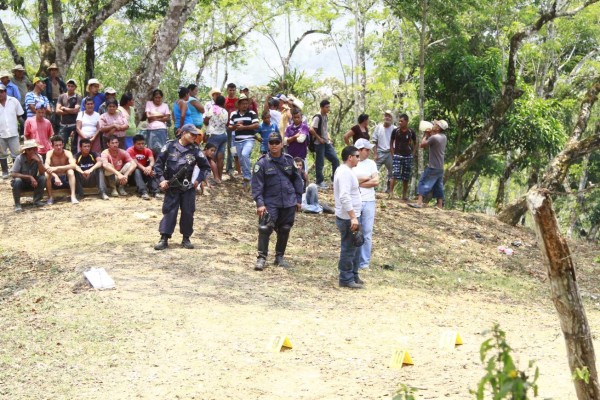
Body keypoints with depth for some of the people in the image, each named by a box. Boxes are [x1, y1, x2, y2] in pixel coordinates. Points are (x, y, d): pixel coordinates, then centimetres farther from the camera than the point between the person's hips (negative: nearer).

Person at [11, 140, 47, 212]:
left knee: (43, 178, -24)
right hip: (21, 183, -3)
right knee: (17, 181, -35)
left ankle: (37, 200, -8)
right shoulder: (20, 158, -25)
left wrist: (39, 161, -36)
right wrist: (29, 177, -34)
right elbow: (13, 174, -29)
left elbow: (42, 173, -21)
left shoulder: (38, 157, -15)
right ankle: (17, 204, -18)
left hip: (33, 182, 3)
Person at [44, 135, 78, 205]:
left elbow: (73, 165, -32)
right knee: (46, 174, -29)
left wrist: (57, 168, -40)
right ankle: (50, 197, -15)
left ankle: (73, 196, -33)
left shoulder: (67, 153, -14)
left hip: (66, 178, -1)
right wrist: (55, 176, -44)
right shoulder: (50, 153, -12)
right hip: (54, 179, 1)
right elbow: (46, 167, -28)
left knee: (70, 171, -30)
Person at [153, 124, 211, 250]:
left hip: (188, 187, 2)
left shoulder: (195, 150, 2)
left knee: (188, 213, 4)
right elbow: (158, 163, 2)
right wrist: (161, 179, -6)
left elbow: (206, 167, 12)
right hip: (171, 186, -2)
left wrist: (198, 180, 2)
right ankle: (164, 239, -1)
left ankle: (186, 238, 17)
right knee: (169, 212, -3)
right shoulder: (170, 146, -2)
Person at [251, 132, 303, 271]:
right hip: (270, 203, -3)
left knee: (284, 230, 10)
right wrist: (259, 203, -16)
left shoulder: (289, 160, 4)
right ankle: (261, 257, -6)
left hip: (288, 202, 4)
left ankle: (279, 257, 24)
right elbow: (257, 184, -9)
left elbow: (297, 180, 12)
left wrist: (298, 199, 10)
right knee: (265, 228, -14)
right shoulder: (262, 163, -7)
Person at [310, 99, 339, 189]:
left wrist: (328, 138, 9)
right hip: (319, 144, -8)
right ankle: (320, 182, 9)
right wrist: (319, 139, -16)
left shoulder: (325, 116, 11)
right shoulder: (317, 117, -15)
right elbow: (311, 130, -23)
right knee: (320, 163, 0)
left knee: (335, 160, 4)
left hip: (327, 143, 8)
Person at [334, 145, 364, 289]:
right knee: (348, 249, -4)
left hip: (350, 217, 11)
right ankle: (346, 279, 2)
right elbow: (344, 197, -27)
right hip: (348, 218, -11)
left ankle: (353, 275, 27)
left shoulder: (345, 171, 15)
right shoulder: (345, 173, -19)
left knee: (354, 248, 18)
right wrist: (353, 217, -28)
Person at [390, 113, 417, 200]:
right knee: (395, 175, -15)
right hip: (397, 156, -2)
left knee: (406, 177, 6)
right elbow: (391, 143, 7)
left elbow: (415, 143, 13)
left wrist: (412, 154, 5)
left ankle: (404, 195, 14)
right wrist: (393, 154, 0)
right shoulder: (395, 131, -2)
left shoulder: (411, 132, 0)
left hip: (408, 157, 2)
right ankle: (391, 192, -14)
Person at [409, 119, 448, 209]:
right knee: (438, 185, 13)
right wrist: (430, 134, 7)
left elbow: (422, 145, -11)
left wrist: (426, 135, 3)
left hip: (433, 167, -8)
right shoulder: (444, 137, 5)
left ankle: (419, 202, -14)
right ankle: (440, 204, 15)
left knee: (423, 183, -6)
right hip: (440, 167, 8)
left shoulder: (434, 137, -20)